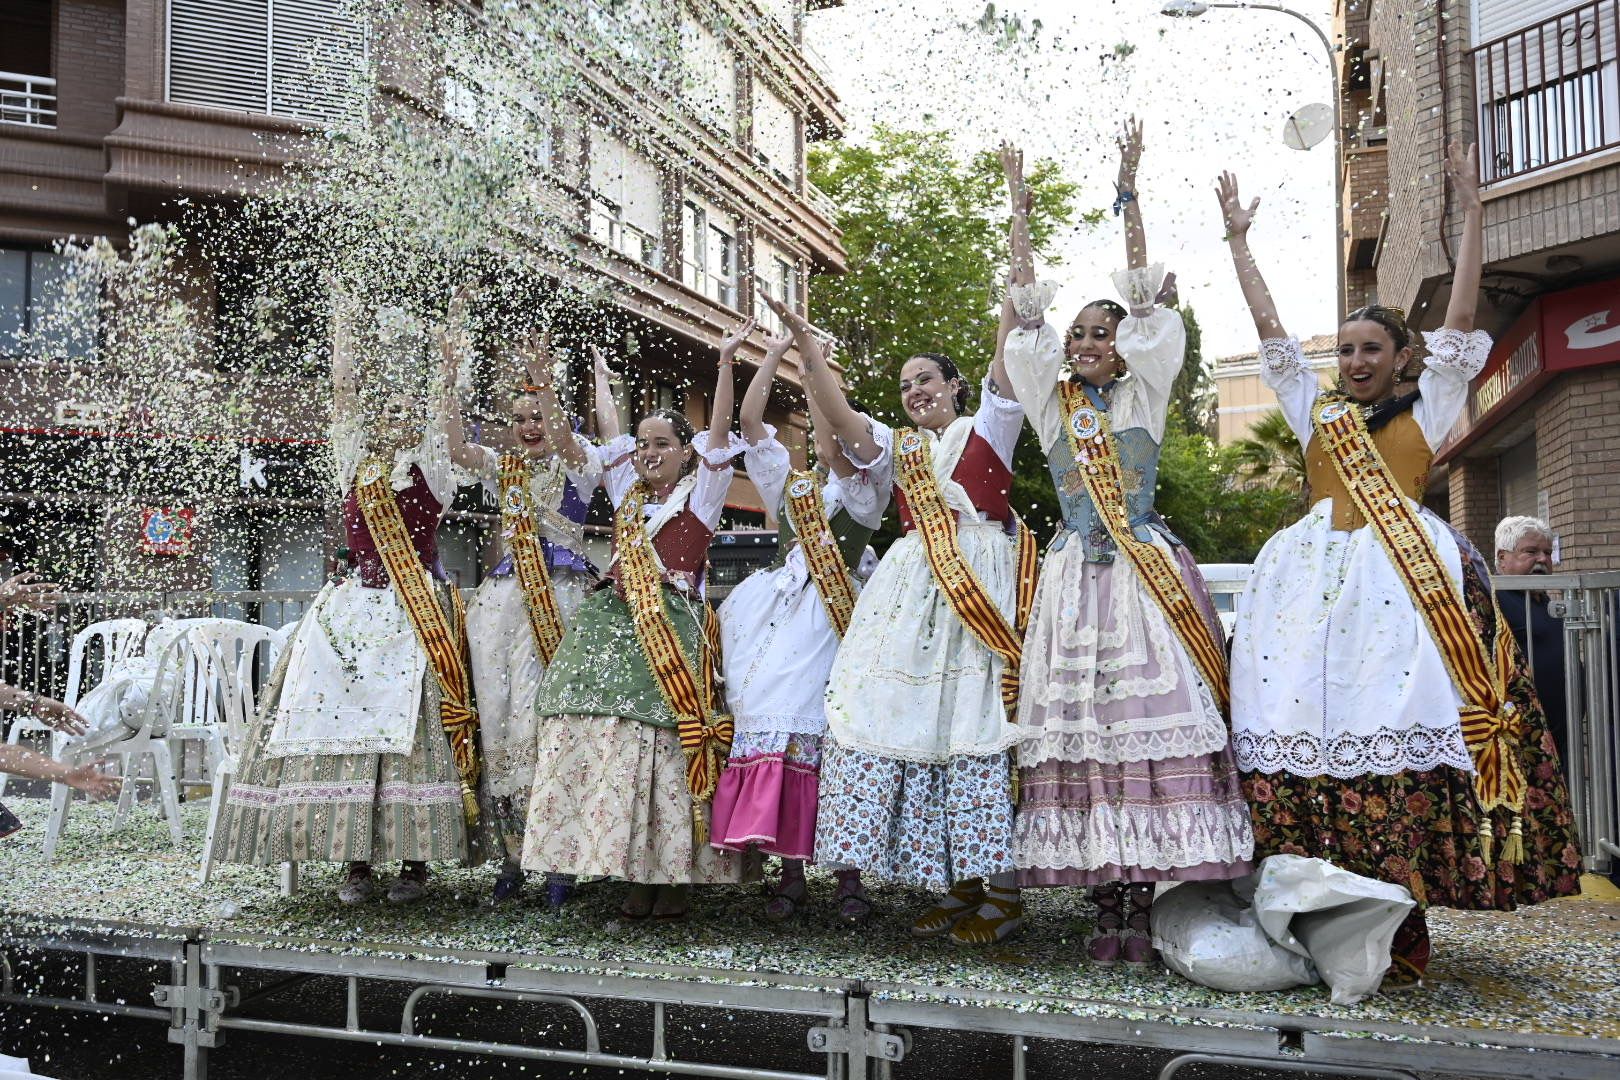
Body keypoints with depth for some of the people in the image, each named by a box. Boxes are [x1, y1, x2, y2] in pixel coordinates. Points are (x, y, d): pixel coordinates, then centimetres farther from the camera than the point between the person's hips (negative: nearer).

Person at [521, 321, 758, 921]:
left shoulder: (702, 491, 9)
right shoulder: (626, 489, 22)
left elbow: (719, 434, -4)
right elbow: (568, 447, 20)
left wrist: (725, 363, -12)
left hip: (673, 631, -5)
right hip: (613, 624, 5)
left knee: (669, 742, -10)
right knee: (609, 736, -4)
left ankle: (674, 879, -5)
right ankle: (635, 876, 2)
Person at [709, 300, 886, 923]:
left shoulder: (864, 490, 9)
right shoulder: (791, 484, 23)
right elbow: (750, 422, 16)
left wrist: (810, 348, -7)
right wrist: (775, 352, 14)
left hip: (834, 615, -4)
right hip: (779, 610, 5)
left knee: (831, 739, -12)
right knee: (773, 733, -4)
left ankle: (848, 875, -5)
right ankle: (790, 871, 3)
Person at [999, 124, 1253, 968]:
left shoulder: (1143, 397, 10)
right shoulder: (1051, 403, 15)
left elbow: (1144, 298, 6)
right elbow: (1025, 306, 13)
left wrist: (1127, 192, 5)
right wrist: (1020, 207, 13)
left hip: (1147, 574, -2)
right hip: (1074, 577, 2)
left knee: (1150, 714, -9)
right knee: (1076, 724, -3)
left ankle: (1143, 906, -6)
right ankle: (1105, 905, 2)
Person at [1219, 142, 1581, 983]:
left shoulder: (1427, 408, 15)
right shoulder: (1315, 410, 21)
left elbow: (1460, 321, 10)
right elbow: (1269, 328, 24)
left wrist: (1471, 214, 10)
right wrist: (1238, 240, 28)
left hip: (1406, 575, -2)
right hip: (1316, 575, 3)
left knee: (1397, 727, -15)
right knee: (1303, 727, -9)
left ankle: (1397, 924, -13)